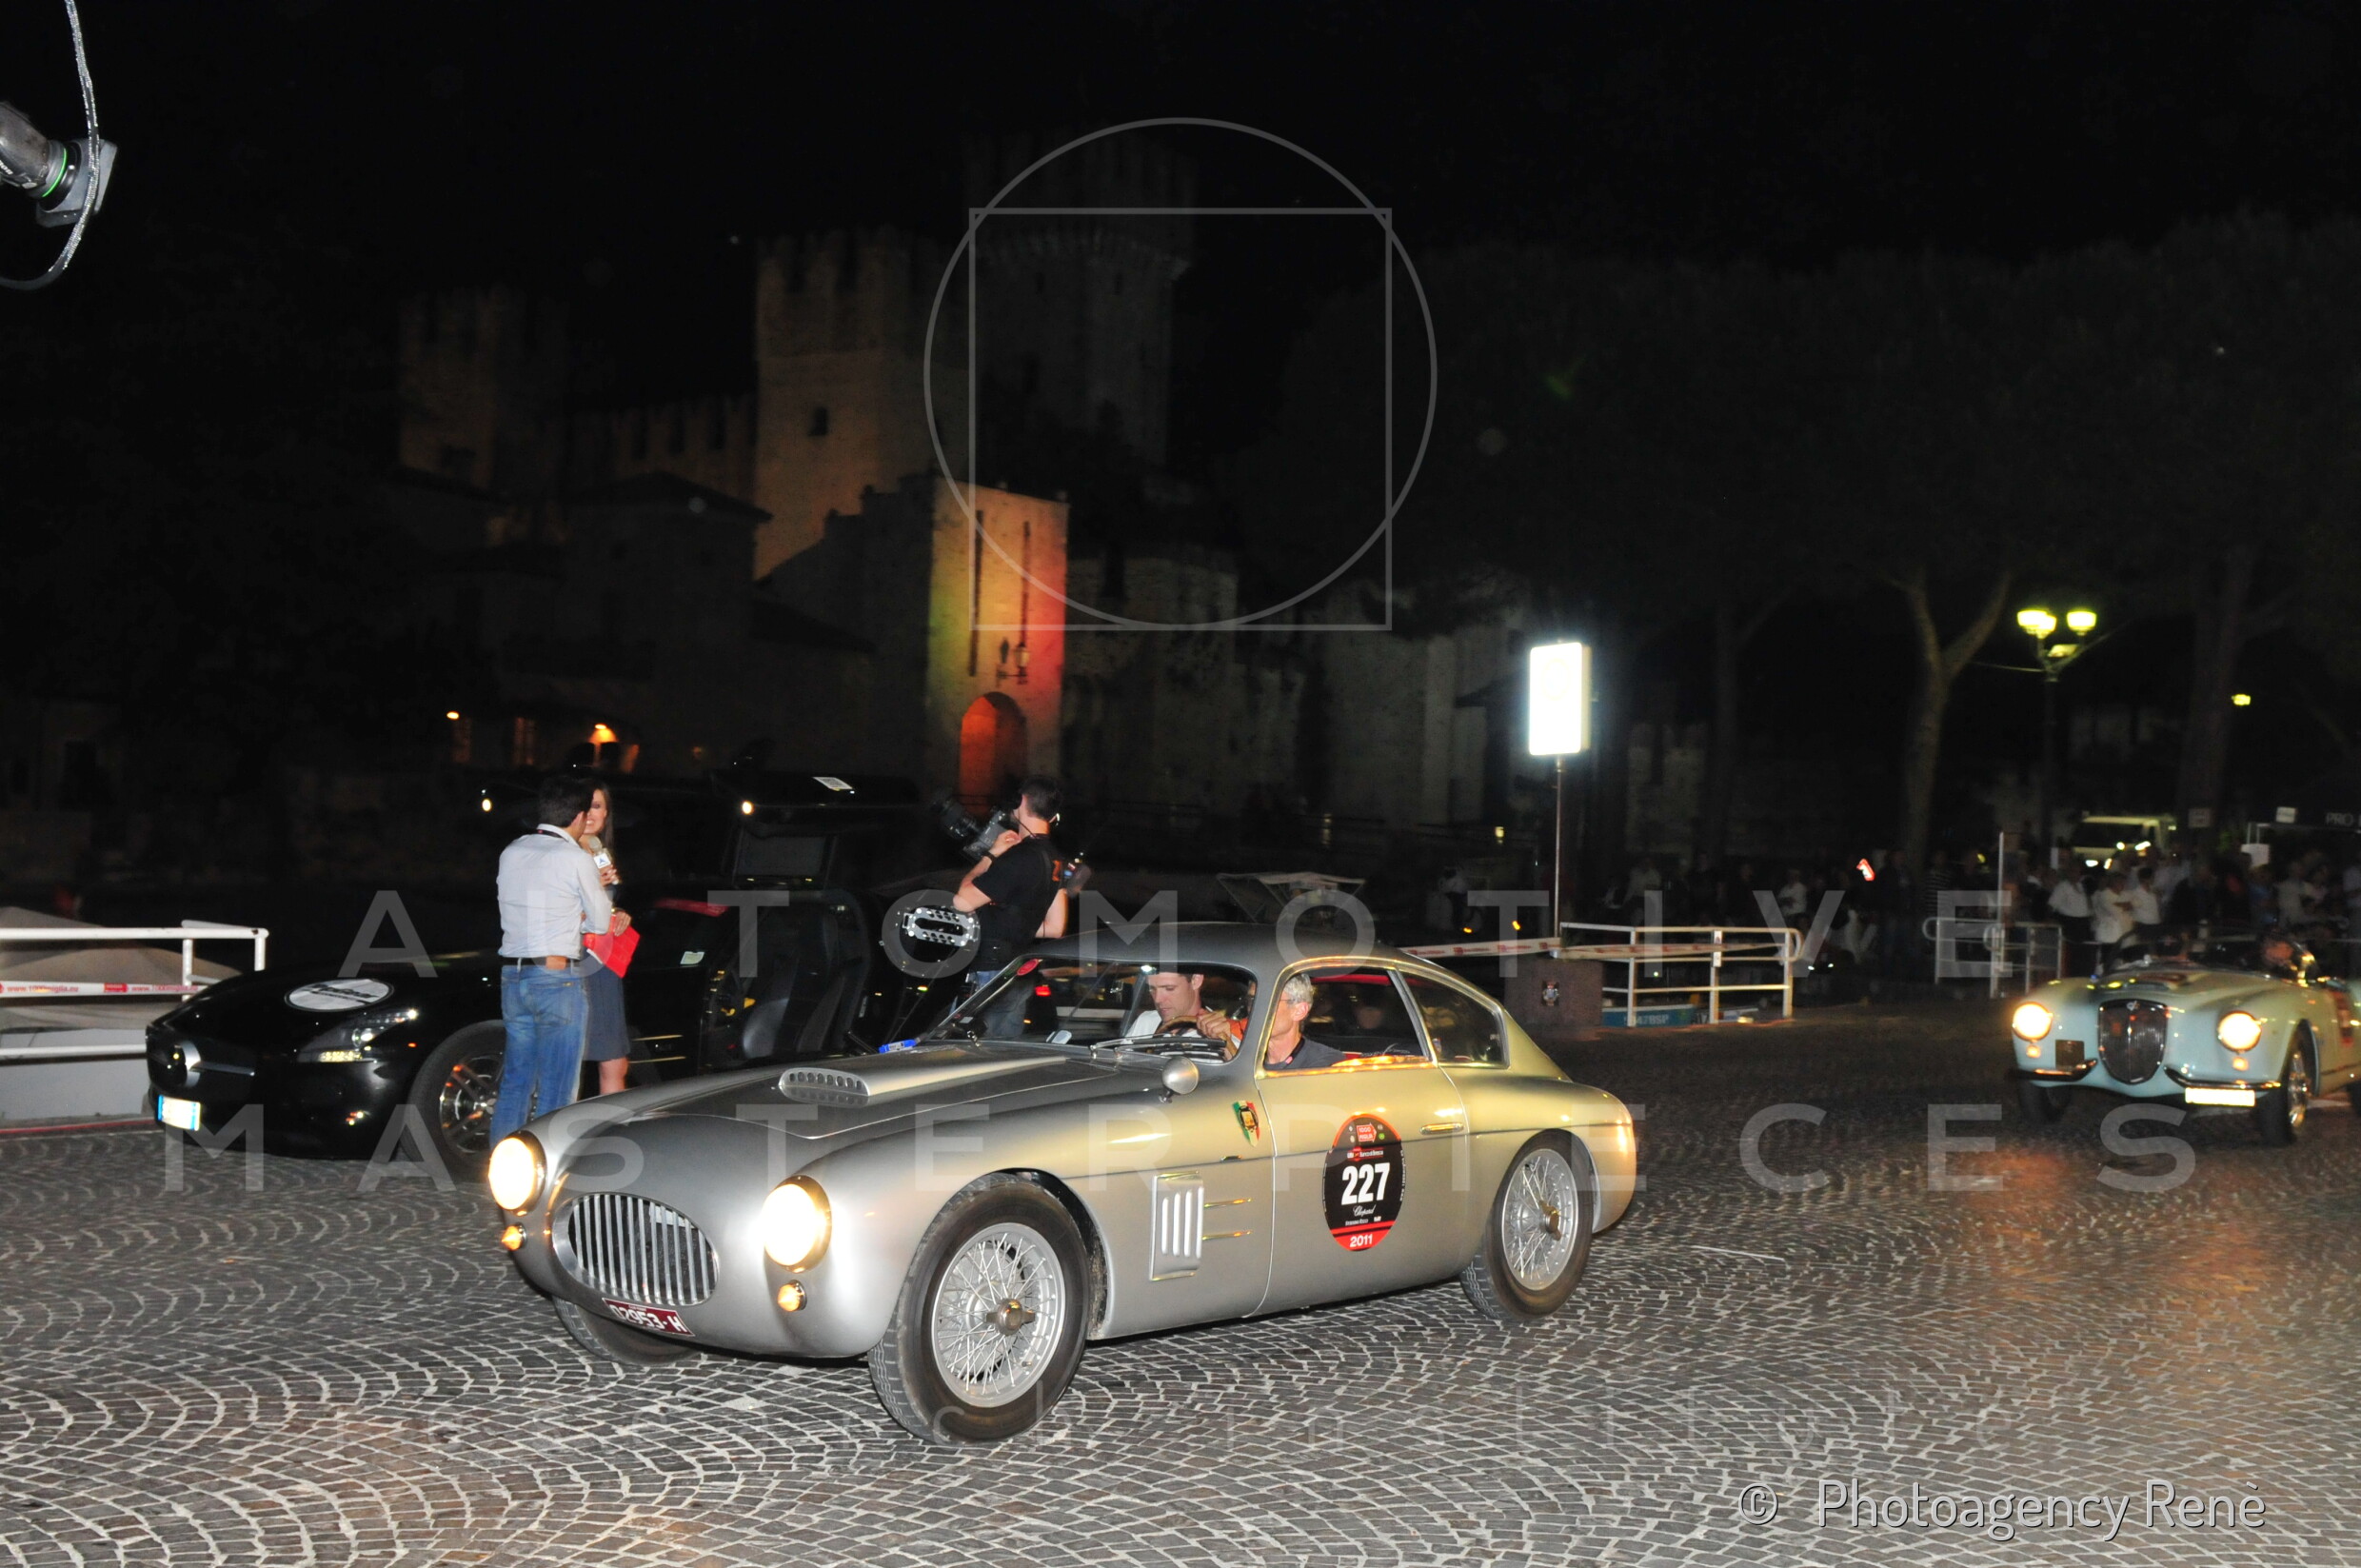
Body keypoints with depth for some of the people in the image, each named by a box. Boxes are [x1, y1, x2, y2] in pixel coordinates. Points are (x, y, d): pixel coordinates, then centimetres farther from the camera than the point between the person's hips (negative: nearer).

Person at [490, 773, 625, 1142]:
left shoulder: (511, 853, 10)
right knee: (556, 1090, -1)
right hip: (557, 978, -7)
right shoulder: (575, 859, -9)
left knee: (514, 1083, 13)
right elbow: (602, 923, -1)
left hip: (512, 976, 7)